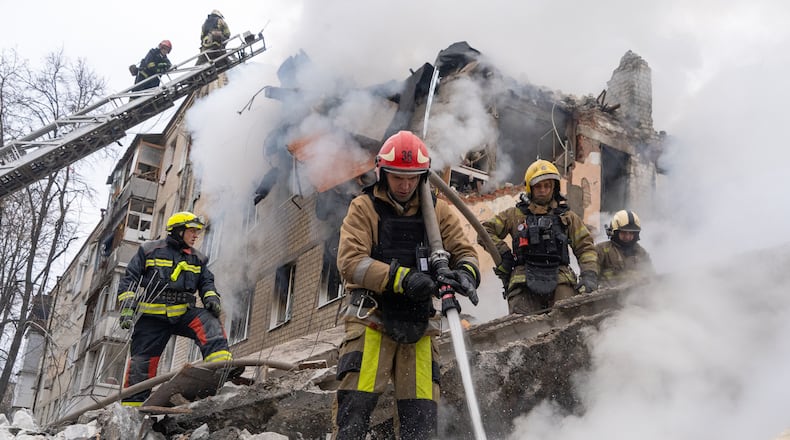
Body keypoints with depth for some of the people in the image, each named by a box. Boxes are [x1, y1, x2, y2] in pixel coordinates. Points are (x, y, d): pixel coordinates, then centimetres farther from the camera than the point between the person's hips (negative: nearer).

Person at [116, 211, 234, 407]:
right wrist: (127, 307, -7)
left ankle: (220, 363, -41)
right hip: (152, 316, -2)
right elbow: (129, 279, 5)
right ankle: (131, 406, 9)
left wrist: (211, 297, -8)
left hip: (183, 312, 2)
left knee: (209, 321, -27)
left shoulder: (197, 259, 18)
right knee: (142, 361, -2)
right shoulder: (149, 250, 7)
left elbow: (206, 282, 16)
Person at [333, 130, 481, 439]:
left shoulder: (437, 211, 10)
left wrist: (465, 274, -16)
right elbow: (350, 261, -11)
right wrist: (403, 279, -25)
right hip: (372, 316, -3)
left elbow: (465, 252, 10)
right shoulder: (364, 207, 1)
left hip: (418, 324, 3)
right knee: (354, 407, -12)